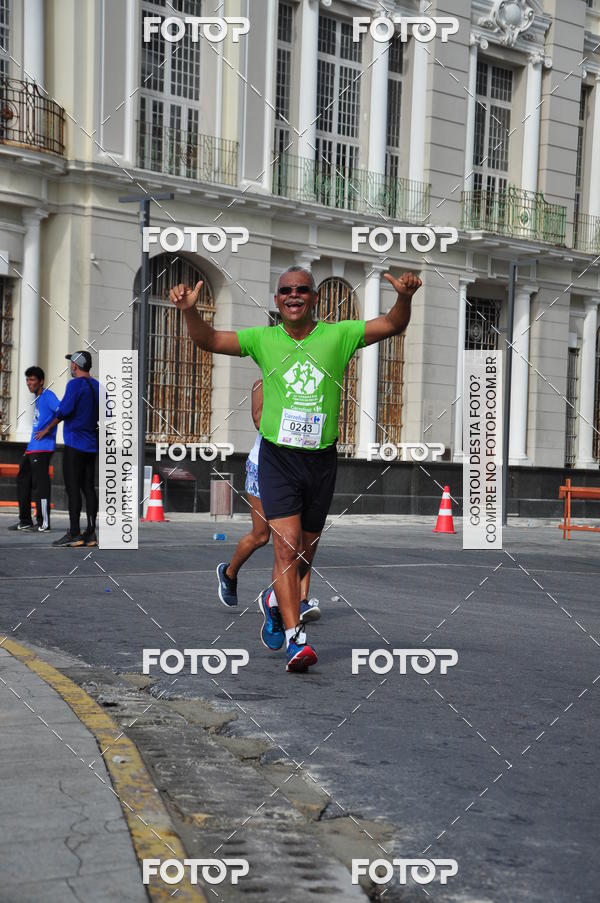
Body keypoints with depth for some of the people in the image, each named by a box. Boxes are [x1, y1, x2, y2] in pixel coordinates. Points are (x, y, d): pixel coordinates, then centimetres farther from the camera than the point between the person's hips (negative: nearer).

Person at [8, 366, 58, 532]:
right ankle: (25, 521, 20)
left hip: (42, 447, -10)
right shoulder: (37, 398, 20)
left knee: (40, 483, -9)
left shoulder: (48, 395, -8)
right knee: (23, 481, 13)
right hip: (32, 448, 10)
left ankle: (44, 524, -6)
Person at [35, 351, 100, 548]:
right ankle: (90, 534, 6)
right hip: (92, 445, 8)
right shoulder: (97, 386, 13)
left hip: (75, 444, -8)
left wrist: (47, 429, -8)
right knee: (88, 488, 7)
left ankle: (74, 534, -9)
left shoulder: (75, 384, -11)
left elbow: (64, 410, -20)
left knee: (73, 488, -7)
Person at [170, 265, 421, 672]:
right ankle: (295, 638, -14)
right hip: (277, 456, -2)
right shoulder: (263, 339, 2)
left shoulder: (338, 335, 1)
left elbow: (393, 325, -5)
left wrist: (405, 298, -25)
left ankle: (278, 602, 40)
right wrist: (190, 311, -20)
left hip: (322, 459, 2)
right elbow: (209, 340, -1)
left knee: (305, 554, 13)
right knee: (287, 547, -13)